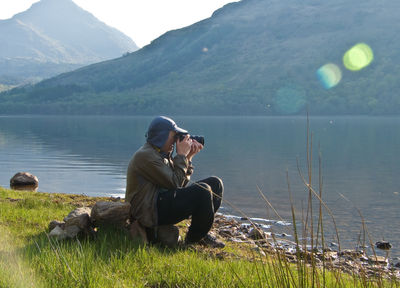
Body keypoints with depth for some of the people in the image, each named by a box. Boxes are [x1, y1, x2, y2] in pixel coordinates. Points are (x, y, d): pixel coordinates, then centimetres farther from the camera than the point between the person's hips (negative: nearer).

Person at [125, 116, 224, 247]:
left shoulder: (161, 154, 17)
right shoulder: (146, 155, -15)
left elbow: (182, 183, 13)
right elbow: (175, 183, -18)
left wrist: (188, 157, 4)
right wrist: (181, 155, -9)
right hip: (151, 212, -10)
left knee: (215, 183, 8)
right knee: (202, 191, -26)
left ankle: (200, 231, 7)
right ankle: (193, 238, -8)